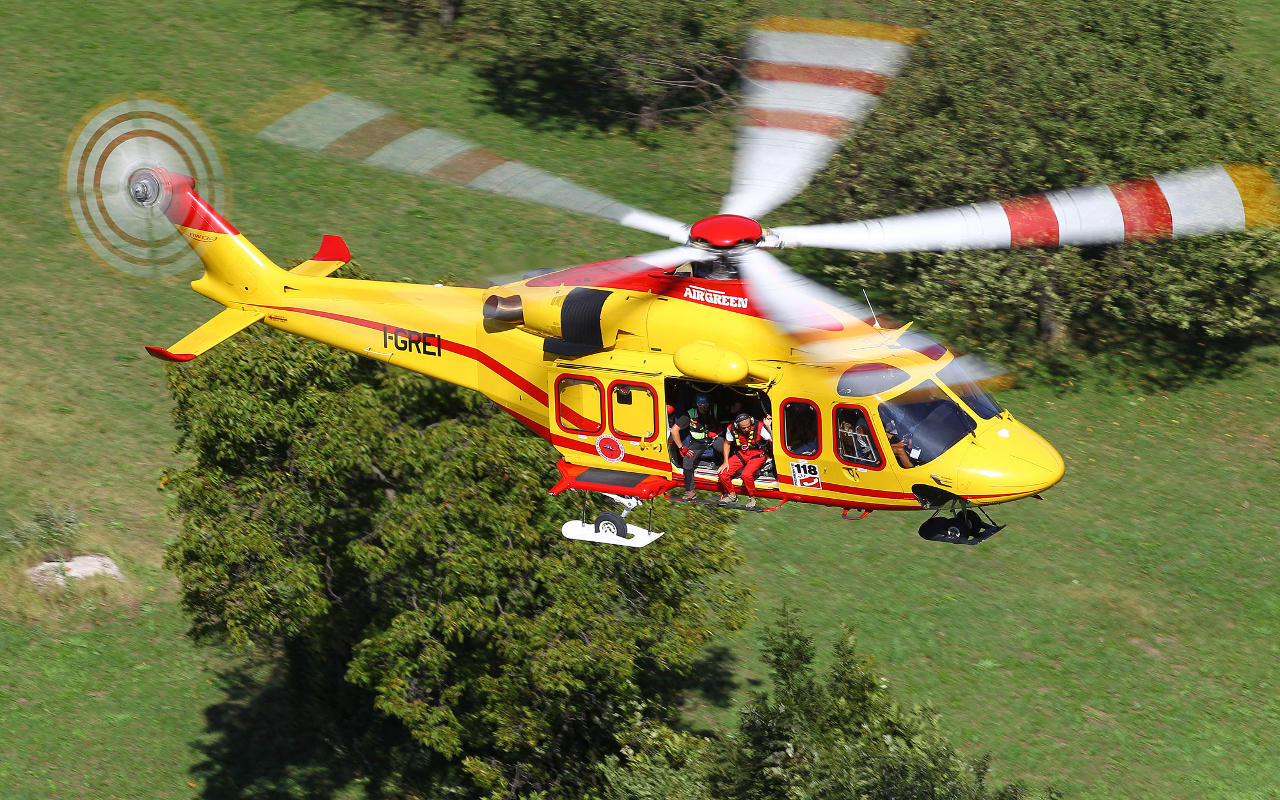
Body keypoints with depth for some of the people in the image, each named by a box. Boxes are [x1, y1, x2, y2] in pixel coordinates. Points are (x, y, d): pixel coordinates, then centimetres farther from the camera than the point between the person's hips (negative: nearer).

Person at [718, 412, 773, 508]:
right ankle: (732, 495, 13)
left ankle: (752, 497, -5)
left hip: (757, 455, -4)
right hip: (742, 454, 4)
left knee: (746, 474, -32)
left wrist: (769, 427, -36)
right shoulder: (732, 429, -12)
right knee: (722, 473, -12)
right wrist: (726, 462, 2)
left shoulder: (759, 427, -22)